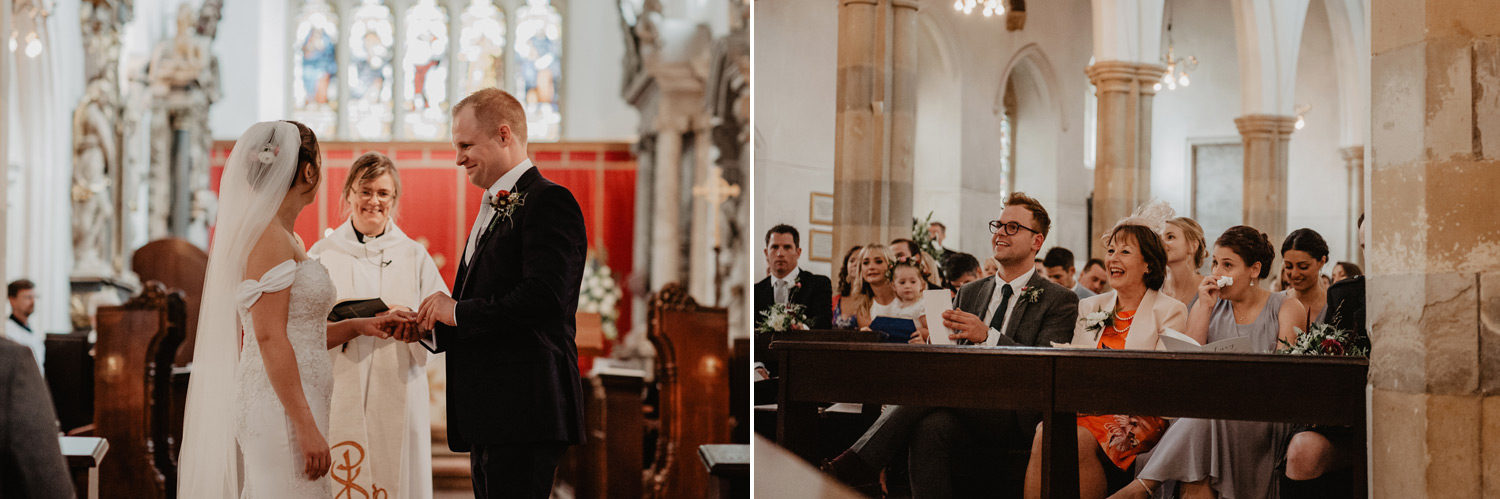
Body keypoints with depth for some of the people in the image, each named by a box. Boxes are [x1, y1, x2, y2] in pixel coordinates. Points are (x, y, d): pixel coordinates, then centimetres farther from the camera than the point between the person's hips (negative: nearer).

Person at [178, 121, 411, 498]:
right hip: (281, 410, -10)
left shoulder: (284, 239, 17)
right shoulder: (270, 238, -12)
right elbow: (270, 339, -19)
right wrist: (306, 426, -21)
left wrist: (358, 326, 13)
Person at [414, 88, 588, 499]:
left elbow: (545, 299, -23)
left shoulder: (549, 201, -10)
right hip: (490, 416, 10)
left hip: (524, 412, -10)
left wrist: (459, 311, -13)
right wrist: (430, 325, 6)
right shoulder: (493, 209, 22)